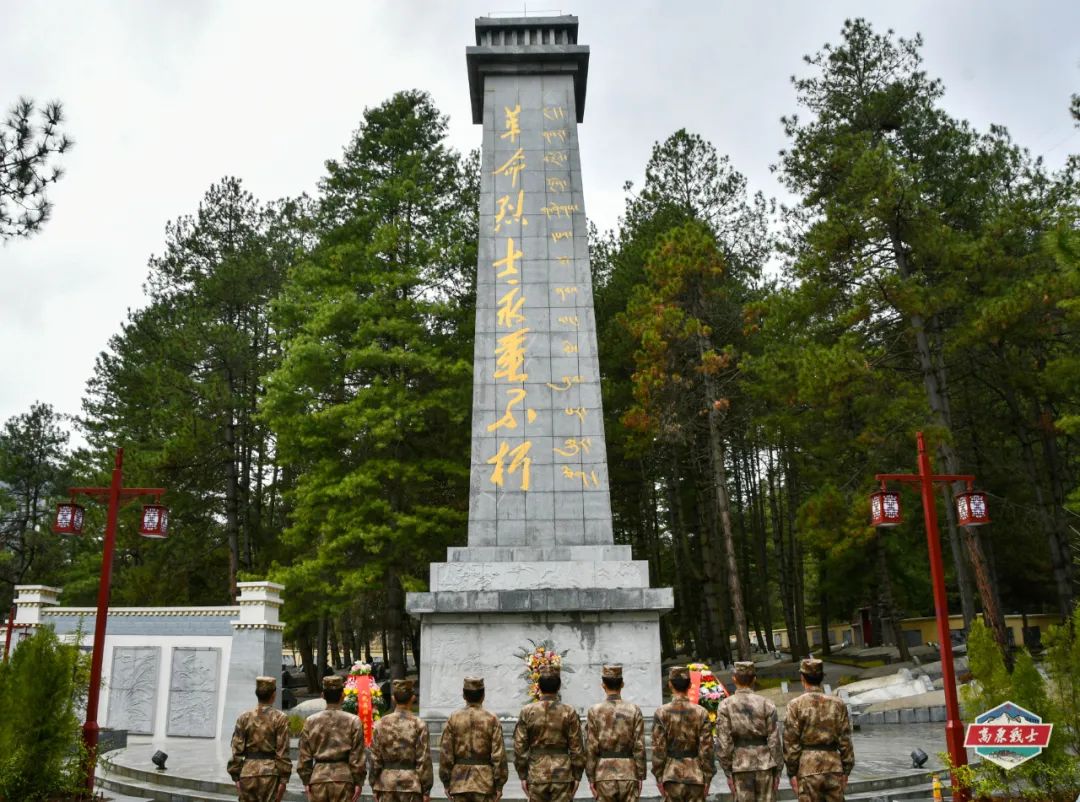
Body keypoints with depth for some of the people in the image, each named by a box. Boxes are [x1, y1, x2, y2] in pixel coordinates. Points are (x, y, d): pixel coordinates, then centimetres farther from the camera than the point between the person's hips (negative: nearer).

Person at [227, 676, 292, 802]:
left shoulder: (244, 717, 3)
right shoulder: (280, 718, -6)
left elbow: (237, 750, 1)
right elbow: (282, 752, -8)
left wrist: (236, 777, 7)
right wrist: (284, 780, -5)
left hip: (248, 772, 3)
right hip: (270, 773, -3)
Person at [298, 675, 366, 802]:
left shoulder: (311, 721, 3)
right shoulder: (353, 721, -4)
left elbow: (305, 756, 4)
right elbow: (357, 757, -4)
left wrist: (306, 781, 11)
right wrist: (358, 782, 2)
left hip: (318, 777, 2)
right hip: (343, 778, -2)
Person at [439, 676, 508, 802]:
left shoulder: (453, 718, -1)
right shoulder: (492, 719, -5)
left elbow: (445, 752, -1)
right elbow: (499, 755, -7)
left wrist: (446, 782, 6)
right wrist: (499, 785, -1)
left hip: (459, 783, 2)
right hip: (485, 782, -1)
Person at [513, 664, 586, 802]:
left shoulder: (527, 712, -2)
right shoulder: (569, 712, -4)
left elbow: (519, 746, -1)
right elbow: (577, 748, -3)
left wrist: (523, 775, 6)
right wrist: (577, 776, 5)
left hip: (536, 774, 1)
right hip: (563, 775, -1)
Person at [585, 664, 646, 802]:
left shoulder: (594, 711, -4)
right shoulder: (634, 710, -3)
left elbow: (590, 748, -5)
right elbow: (639, 747, -4)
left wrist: (591, 778, 1)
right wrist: (640, 777, 3)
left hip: (604, 775, 0)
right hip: (628, 774, 0)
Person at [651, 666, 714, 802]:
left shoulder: (662, 712, -7)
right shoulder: (701, 712, -5)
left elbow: (658, 749, -6)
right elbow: (706, 749, -4)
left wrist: (659, 777, 2)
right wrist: (707, 778, 4)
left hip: (672, 775, 0)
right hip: (696, 775, 1)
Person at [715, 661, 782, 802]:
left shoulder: (726, 706, -4)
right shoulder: (767, 704, -2)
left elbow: (723, 742, -6)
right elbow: (774, 741, -1)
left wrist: (727, 771, 0)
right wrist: (777, 771, 6)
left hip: (740, 766, -1)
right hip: (765, 764, 1)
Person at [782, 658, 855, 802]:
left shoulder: (796, 705, -7)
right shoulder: (838, 704, 1)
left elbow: (791, 742, -8)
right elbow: (845, 741, 2)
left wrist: (792, 773, -1)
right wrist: (846, 771, 10)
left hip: (808, 770, -3)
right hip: (834, 767, 3)